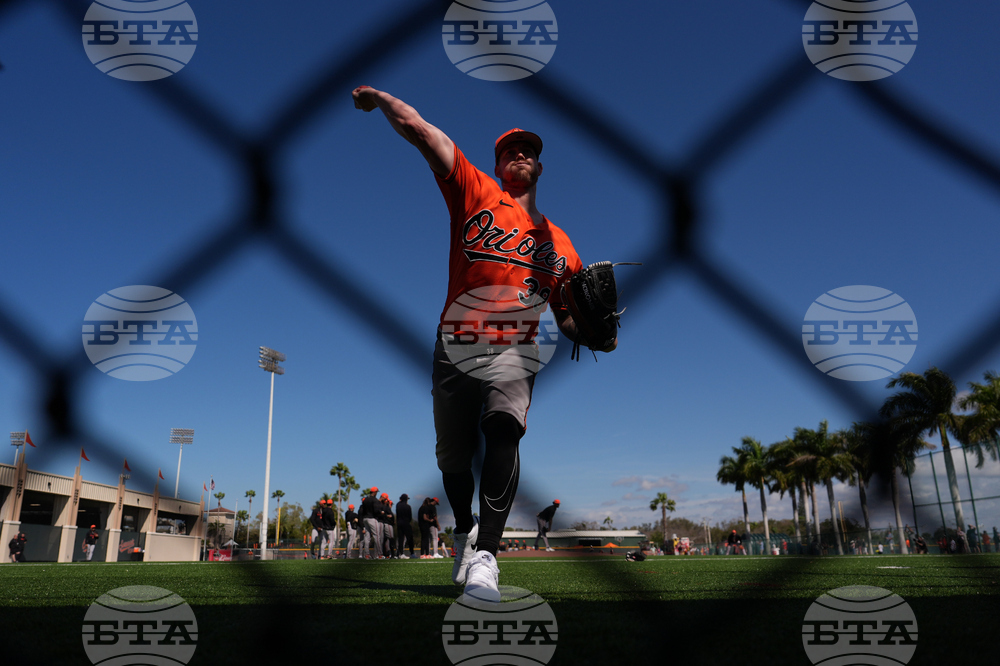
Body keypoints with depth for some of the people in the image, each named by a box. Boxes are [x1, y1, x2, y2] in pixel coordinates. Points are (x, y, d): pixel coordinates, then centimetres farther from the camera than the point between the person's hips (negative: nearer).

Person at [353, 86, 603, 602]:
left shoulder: (559, 244, 17)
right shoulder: (475, 193, 10)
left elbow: (568, 317, 19)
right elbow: (419, 130, 5)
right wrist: (378, 97, 11)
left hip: (513, 351, 0)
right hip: (455, 346, 0)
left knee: (503, 428, -29)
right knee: (452, 455, 7)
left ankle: (485, 556, -32)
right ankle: (464, 530, 38)